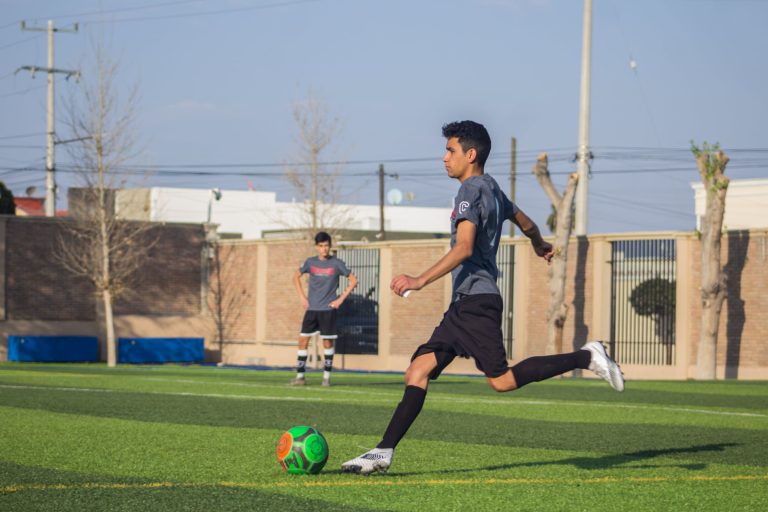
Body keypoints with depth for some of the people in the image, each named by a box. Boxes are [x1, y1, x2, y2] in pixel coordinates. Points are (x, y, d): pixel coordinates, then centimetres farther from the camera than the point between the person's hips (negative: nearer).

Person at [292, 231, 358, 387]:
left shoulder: (336, 263, -4)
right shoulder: (310, 262, 3)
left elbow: (353, 281, 2)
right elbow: (296, 277, 19)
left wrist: (340, 299, -5)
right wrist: (302, 297, 8)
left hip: (328, 310, -3)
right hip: (311, 309, 3)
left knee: (327, 342, 0)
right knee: (303, 340, -2)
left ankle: (327, 376, 8)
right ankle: (300, 376, 3)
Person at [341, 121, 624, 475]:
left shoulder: (471, 191, -10)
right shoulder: (492, 189, 19)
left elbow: (464, 248, -23)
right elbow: (526, 224, 34)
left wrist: (421, 280, -27)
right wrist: (540, 246, 56)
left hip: (474, 301, -10)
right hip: (465, 305, 10)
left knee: (502, 380, -12)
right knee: (418, 370, 1)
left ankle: (586, 357, -4)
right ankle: (384, 452, -5)